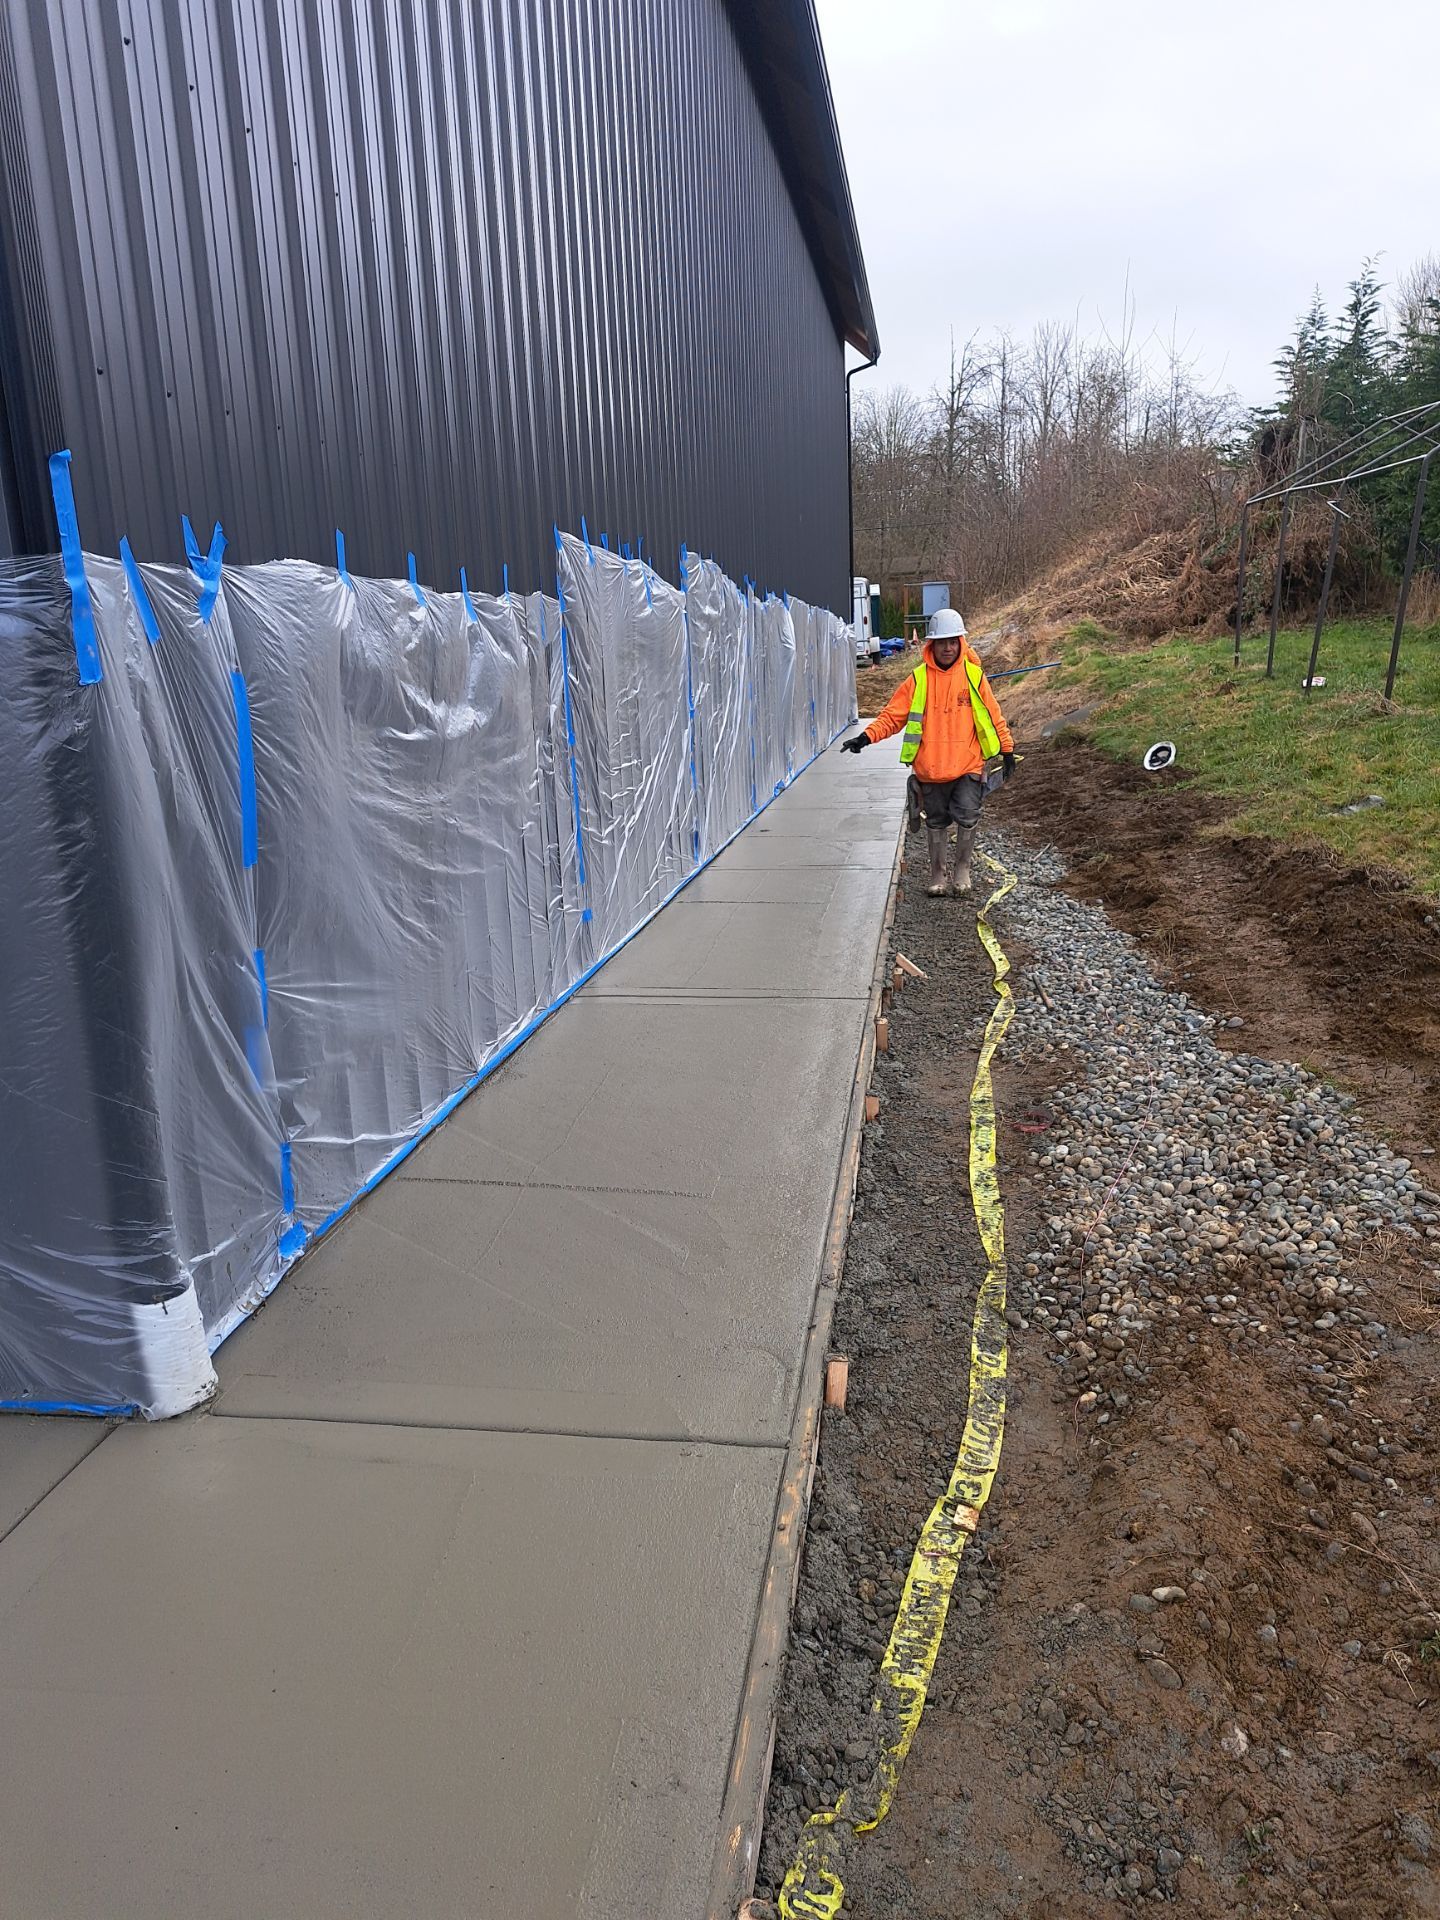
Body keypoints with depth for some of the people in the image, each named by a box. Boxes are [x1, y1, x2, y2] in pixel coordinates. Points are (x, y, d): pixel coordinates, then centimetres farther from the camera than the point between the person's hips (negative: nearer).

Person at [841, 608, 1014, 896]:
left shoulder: (973, 675, 0)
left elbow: (993, 716, 7)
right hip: (929, 768, 1)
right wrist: (867, 736, -16)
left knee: (967, 818, -5)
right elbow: (893, 714, -3)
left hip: (967, 766, -1)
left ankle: (961, 868, 19)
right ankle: (938, 873, 28)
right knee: (936, 823, 12)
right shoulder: (919, 679, -1)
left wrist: (1007, 750, 11)